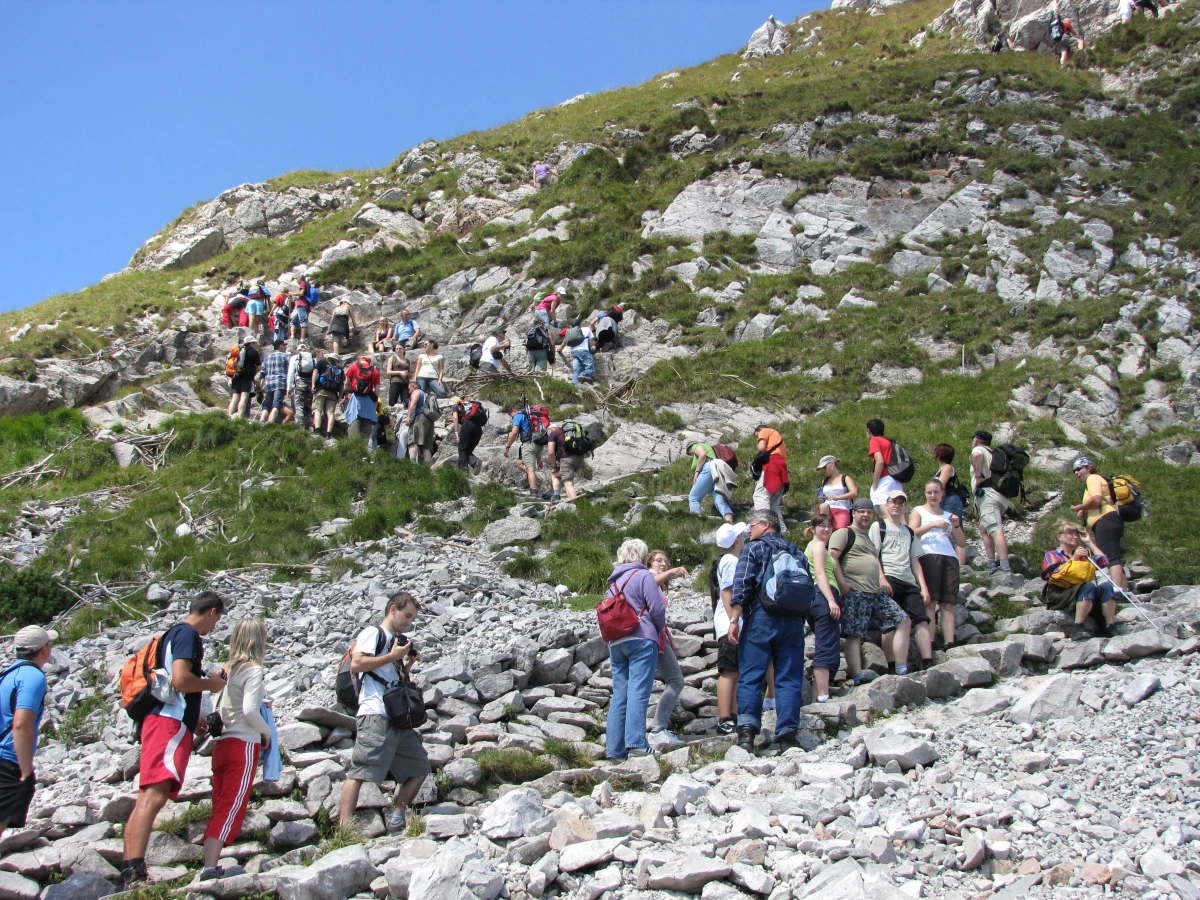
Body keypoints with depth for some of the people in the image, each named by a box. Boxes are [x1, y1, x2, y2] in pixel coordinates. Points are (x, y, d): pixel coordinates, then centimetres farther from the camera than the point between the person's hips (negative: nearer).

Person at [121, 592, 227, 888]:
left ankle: (127, 873, 9)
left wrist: (193, 719, 32)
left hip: (161, 721, 11)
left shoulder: (175, 633, 25)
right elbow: (180, 679, -19)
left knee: (148, 797, 9)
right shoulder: (188, 634, -6)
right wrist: (212, 683, -2)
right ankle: (135, 872, -31)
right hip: (170, 723, -11)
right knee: (155, 795, -20)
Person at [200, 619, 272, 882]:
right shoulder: (253, 670, -10)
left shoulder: (228, 669, 11)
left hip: (221, 744, 7)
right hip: (244, 745, -7)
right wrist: (266, 731, -2)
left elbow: (217, 707, 10)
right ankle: (210, 868, -11)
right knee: (232, 810, -6)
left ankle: (209, 865, 12)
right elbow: (249, 710, -18)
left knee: (219, 809, 11)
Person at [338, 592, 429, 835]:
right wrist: (393, 656, -9)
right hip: (376, 715, -9)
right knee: (360, 771, -15)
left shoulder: (398, 641, 25)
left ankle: (397, 816, 18)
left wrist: (408, 664, 14)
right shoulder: (372, 633, 1)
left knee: (420, 767, 12)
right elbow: (356, 664, -14)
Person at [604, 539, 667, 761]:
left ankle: (615, 749, 3)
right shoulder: (643, 576, -1)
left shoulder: (614, 581, 20)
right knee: (638, 692, -11)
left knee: (619, 695, 5)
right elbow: (657, 609, -7)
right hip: (641, 640, -6)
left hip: (615, 643, 6)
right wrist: (660, 629, 12)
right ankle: (636, 742, -21)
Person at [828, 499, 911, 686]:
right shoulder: (844, 533, 1)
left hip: (877, 592, 9)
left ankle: (901, 671, 3)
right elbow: (832, 557, -12)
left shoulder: (869, 538, 29)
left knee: (902, 621, 3)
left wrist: (882, 579, 12)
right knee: (854, 635, -11)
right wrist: (842, 582, -19)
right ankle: (858, 678, -16)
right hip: (855, 593, -9)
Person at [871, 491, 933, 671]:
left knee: (922, 620, -9)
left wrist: (923, 587, 13)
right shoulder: (878, 526, 10)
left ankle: (928, 664, -16)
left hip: (908, 582, 5)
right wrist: (881, 579, -14)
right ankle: (896, 666, -18)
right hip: (888, 579, -5)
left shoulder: (909, 532, 28)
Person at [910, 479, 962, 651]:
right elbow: (912, 533, -2)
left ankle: (949, 643, -12)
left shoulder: (948, 515, 28)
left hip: (950, 558, 4)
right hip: (928, 556, -4)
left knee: (948, 603, -5)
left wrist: (956, 526, 5)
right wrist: (933, 525, -13)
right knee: (930, 601, -15)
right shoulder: (918, 511, 17)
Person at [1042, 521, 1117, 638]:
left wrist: (1089, 543, 19)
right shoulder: (1051, 555, 17)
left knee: (1106, 587, -24)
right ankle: (1078, 628, -43)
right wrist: (1073, 559, -5)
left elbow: (1104, 562, 14)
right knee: (1089, 586, -33)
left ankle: (1110, 630, -35)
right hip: (1060, 597, -5)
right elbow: (1053, 574, -4)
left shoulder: (1084, 554, 31)